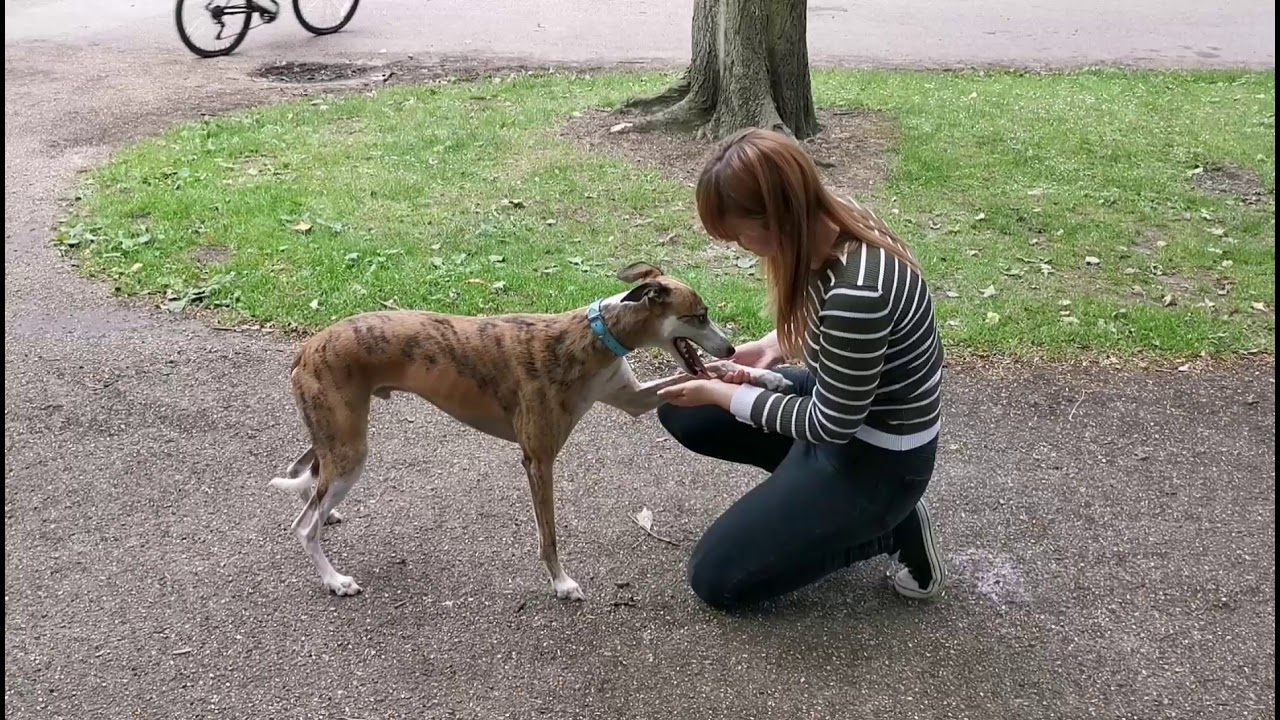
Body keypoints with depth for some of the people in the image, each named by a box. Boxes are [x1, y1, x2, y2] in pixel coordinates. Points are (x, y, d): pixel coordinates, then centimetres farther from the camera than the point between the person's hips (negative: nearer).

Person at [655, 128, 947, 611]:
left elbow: (829, 425, -23)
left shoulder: (857, 290, -36)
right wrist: (772, 348, -3)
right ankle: (804, 481, 13)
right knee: (682, 413, 9)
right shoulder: (832, 221, -10)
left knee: (715, 577, -2)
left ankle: (891, 528, 4)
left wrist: (722, 396, -14)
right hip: (842, 398, 9)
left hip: (876, 458, -9)